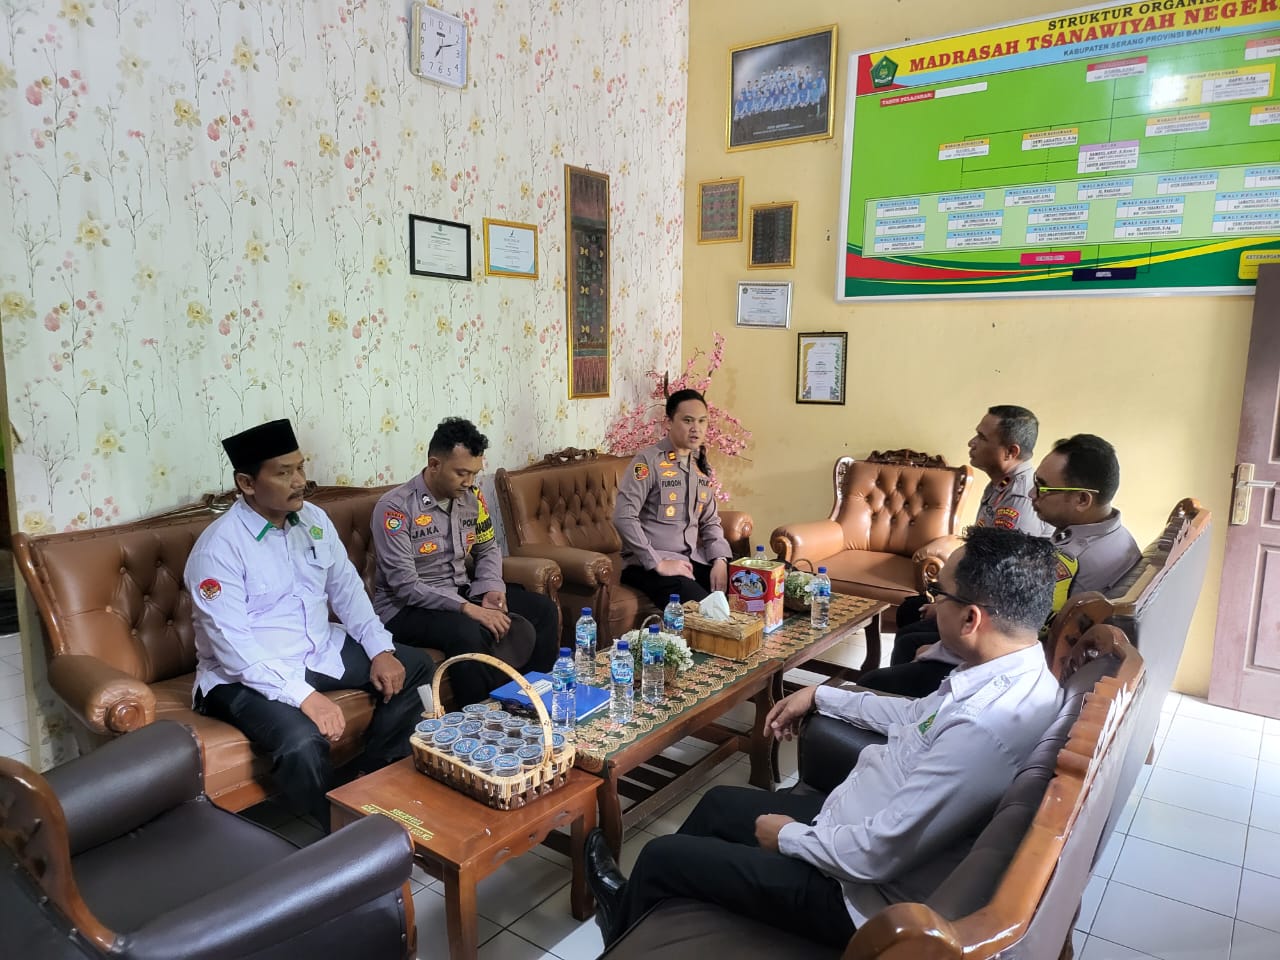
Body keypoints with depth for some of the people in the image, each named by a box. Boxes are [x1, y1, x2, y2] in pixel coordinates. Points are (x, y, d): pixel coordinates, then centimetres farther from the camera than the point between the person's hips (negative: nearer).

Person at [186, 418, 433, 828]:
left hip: (321, 651, 8)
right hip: (246, 674, -7)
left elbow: (346, 587, 7)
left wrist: (380, 649, -6)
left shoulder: (314, 519, 1)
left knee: (414, 667, 3)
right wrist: (305, 696, -34)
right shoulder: (218, 547, -21)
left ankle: (378, 778, 18)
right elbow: (234, 646, -26)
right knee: (302, 741, -33)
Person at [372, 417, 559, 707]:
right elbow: (404, 585, -24)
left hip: (462, 593, 7)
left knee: (543, 609, -3)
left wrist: (492, 589, -7)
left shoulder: (472, 497, 0)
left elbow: (488, 548, 14)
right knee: (469, 633, -36)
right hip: (406, 607, -7)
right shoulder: (395, 507, -20)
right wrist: (468, 609, -30)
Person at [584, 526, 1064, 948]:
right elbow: (919, 716, 14)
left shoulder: (988, 726, -36)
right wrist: (820, 695, 18)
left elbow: (876, 855, -30)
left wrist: (787, 836, -12)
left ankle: (628, 934, 41)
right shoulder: (1014, 673, -6)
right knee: (719, 802, 24)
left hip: (866, 891, -9)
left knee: (661, 855, 6)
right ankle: (638, 900, 48)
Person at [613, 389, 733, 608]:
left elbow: (710, 521, 16)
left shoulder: (702, 467, 13)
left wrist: (720, 560, -2)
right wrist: (658, 563, -21)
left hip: (693, 560, 7)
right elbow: (623, 517, -19)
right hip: (648, 564, -7)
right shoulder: (648, 461, -11)